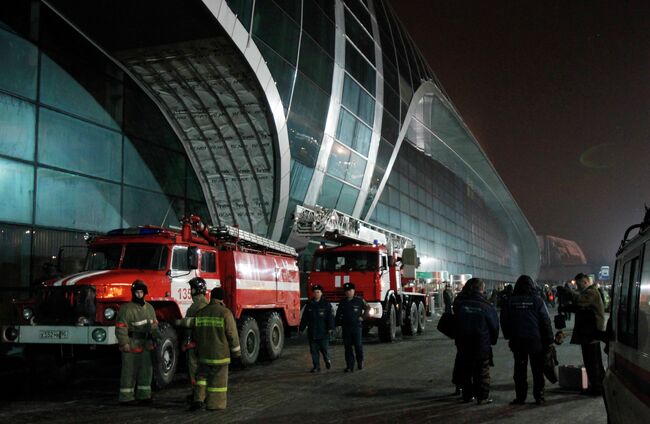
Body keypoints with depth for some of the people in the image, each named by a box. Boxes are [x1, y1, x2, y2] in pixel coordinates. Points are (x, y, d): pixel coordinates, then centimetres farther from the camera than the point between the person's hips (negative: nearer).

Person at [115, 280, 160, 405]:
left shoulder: (149, 308, 14)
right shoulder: (126, 308, -10)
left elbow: (154, 325, 22)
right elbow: (120, 327, -15)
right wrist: (124, 343, -20)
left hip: (146, 345, 7)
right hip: (131, 346, -7)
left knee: (146, 371, 12)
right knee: (129, 372, -3)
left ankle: (143, 395, 23)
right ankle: (126, 398, 3)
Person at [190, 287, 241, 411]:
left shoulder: (200, 313, 2)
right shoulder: (225, 313, -13)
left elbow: (195, 334, 10)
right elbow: (232, 334, -11)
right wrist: (236, 351, 0)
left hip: (204, 353, 4)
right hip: (220, 353, -4)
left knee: (202, 375, 19)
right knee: (218, 378, 5)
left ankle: (199, 399, 7)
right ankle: (214, 404, 10)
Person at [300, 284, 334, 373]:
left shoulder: (326, 304, 0)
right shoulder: (309, 304, 9)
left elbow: (330, 317, -5)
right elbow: (304, 318, 12)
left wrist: (330, 328, -14)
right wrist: (302, 328, 9)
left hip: (323, 332, -3)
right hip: (312, 331, 3)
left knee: (324, 348, 0)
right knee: (314, 350, 3)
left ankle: (327, 360, 29)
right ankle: (316, 367, 9)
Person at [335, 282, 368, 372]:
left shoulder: (359, 300, 0)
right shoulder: (342, 302, 10)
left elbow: (367, 308, 8)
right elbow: (338, 314, 14)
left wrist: (362, 317, 0)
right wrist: (338, 324, 5)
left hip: (356, 326, -3)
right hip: (345, 327, 3)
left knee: (358, 345, -1)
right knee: (347, 347, 1)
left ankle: (360, 362, 21)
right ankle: (349, 366, 4)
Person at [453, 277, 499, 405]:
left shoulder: (459, 303, -5)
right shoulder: (485, 306, -11)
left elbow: (455, 322, 5)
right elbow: (494, 325, -2)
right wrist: (493, 340, 10)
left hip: (463, 343, 3)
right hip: (482, 344, -3)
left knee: (465, 370, 14)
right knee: (482, 370, 5)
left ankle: (467, 395, 20)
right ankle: (483, 397, 5)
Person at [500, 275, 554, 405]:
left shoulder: (510, 302, -2)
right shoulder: (537, 300, -7)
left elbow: (504, 321, 3)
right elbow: (546, 321, -6)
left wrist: (508, 336, 14)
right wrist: (549, 339, 0)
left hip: (517, 341, 1)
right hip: (536, 340, -1)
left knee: (519, 370, 8)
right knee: (537, 370, 8)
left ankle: (520, 397, 8)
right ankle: (539, 397, 9)